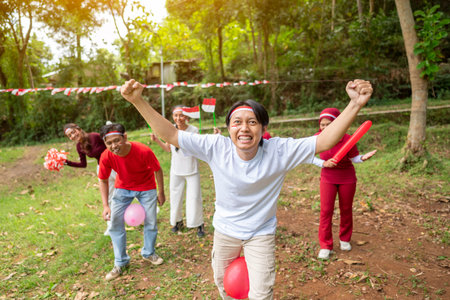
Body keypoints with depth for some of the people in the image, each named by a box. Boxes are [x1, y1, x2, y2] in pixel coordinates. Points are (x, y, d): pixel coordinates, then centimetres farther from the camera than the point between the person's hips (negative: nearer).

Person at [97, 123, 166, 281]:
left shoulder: (144, 151, -33)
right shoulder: (106, 157, -26)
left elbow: (158, 170, -15)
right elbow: (103, 180, -8)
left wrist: (161, 193, -6)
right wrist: (106, 206, -17)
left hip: (146, 188, -1)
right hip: (123, 188, 2)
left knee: (151, 222, 4)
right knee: (115, 223, -3)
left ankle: (149, 253, 33)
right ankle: (121, 263, 16)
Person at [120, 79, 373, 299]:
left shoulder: (279, 150, -25)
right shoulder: (216, 148, -23)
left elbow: (324, 141, -29)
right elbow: (171, 135, -22)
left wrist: (355, 105, -41)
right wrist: (138, 101, -30)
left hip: (261, 235, -2)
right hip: (224, 231, 3)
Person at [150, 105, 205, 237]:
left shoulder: (194, 130, -14)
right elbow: (168, 149, 9)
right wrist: (157, 140, -2)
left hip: (192, 171, -3)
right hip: (176, 171, 3)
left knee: (194, 198, 1)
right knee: (175, 197, 14)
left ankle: (199, 224, 20)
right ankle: (177, 221, 36)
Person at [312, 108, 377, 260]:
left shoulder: (347, 139, -21)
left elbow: (353, 158, -9)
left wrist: (363, 157, -30)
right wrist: (324, 163, -22)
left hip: (347, 178, 0)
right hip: (327, 178, 1)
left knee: (346, 210, 12)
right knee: (326, 210, -4)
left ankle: (345, 239, 35)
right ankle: (325, 246, 8)